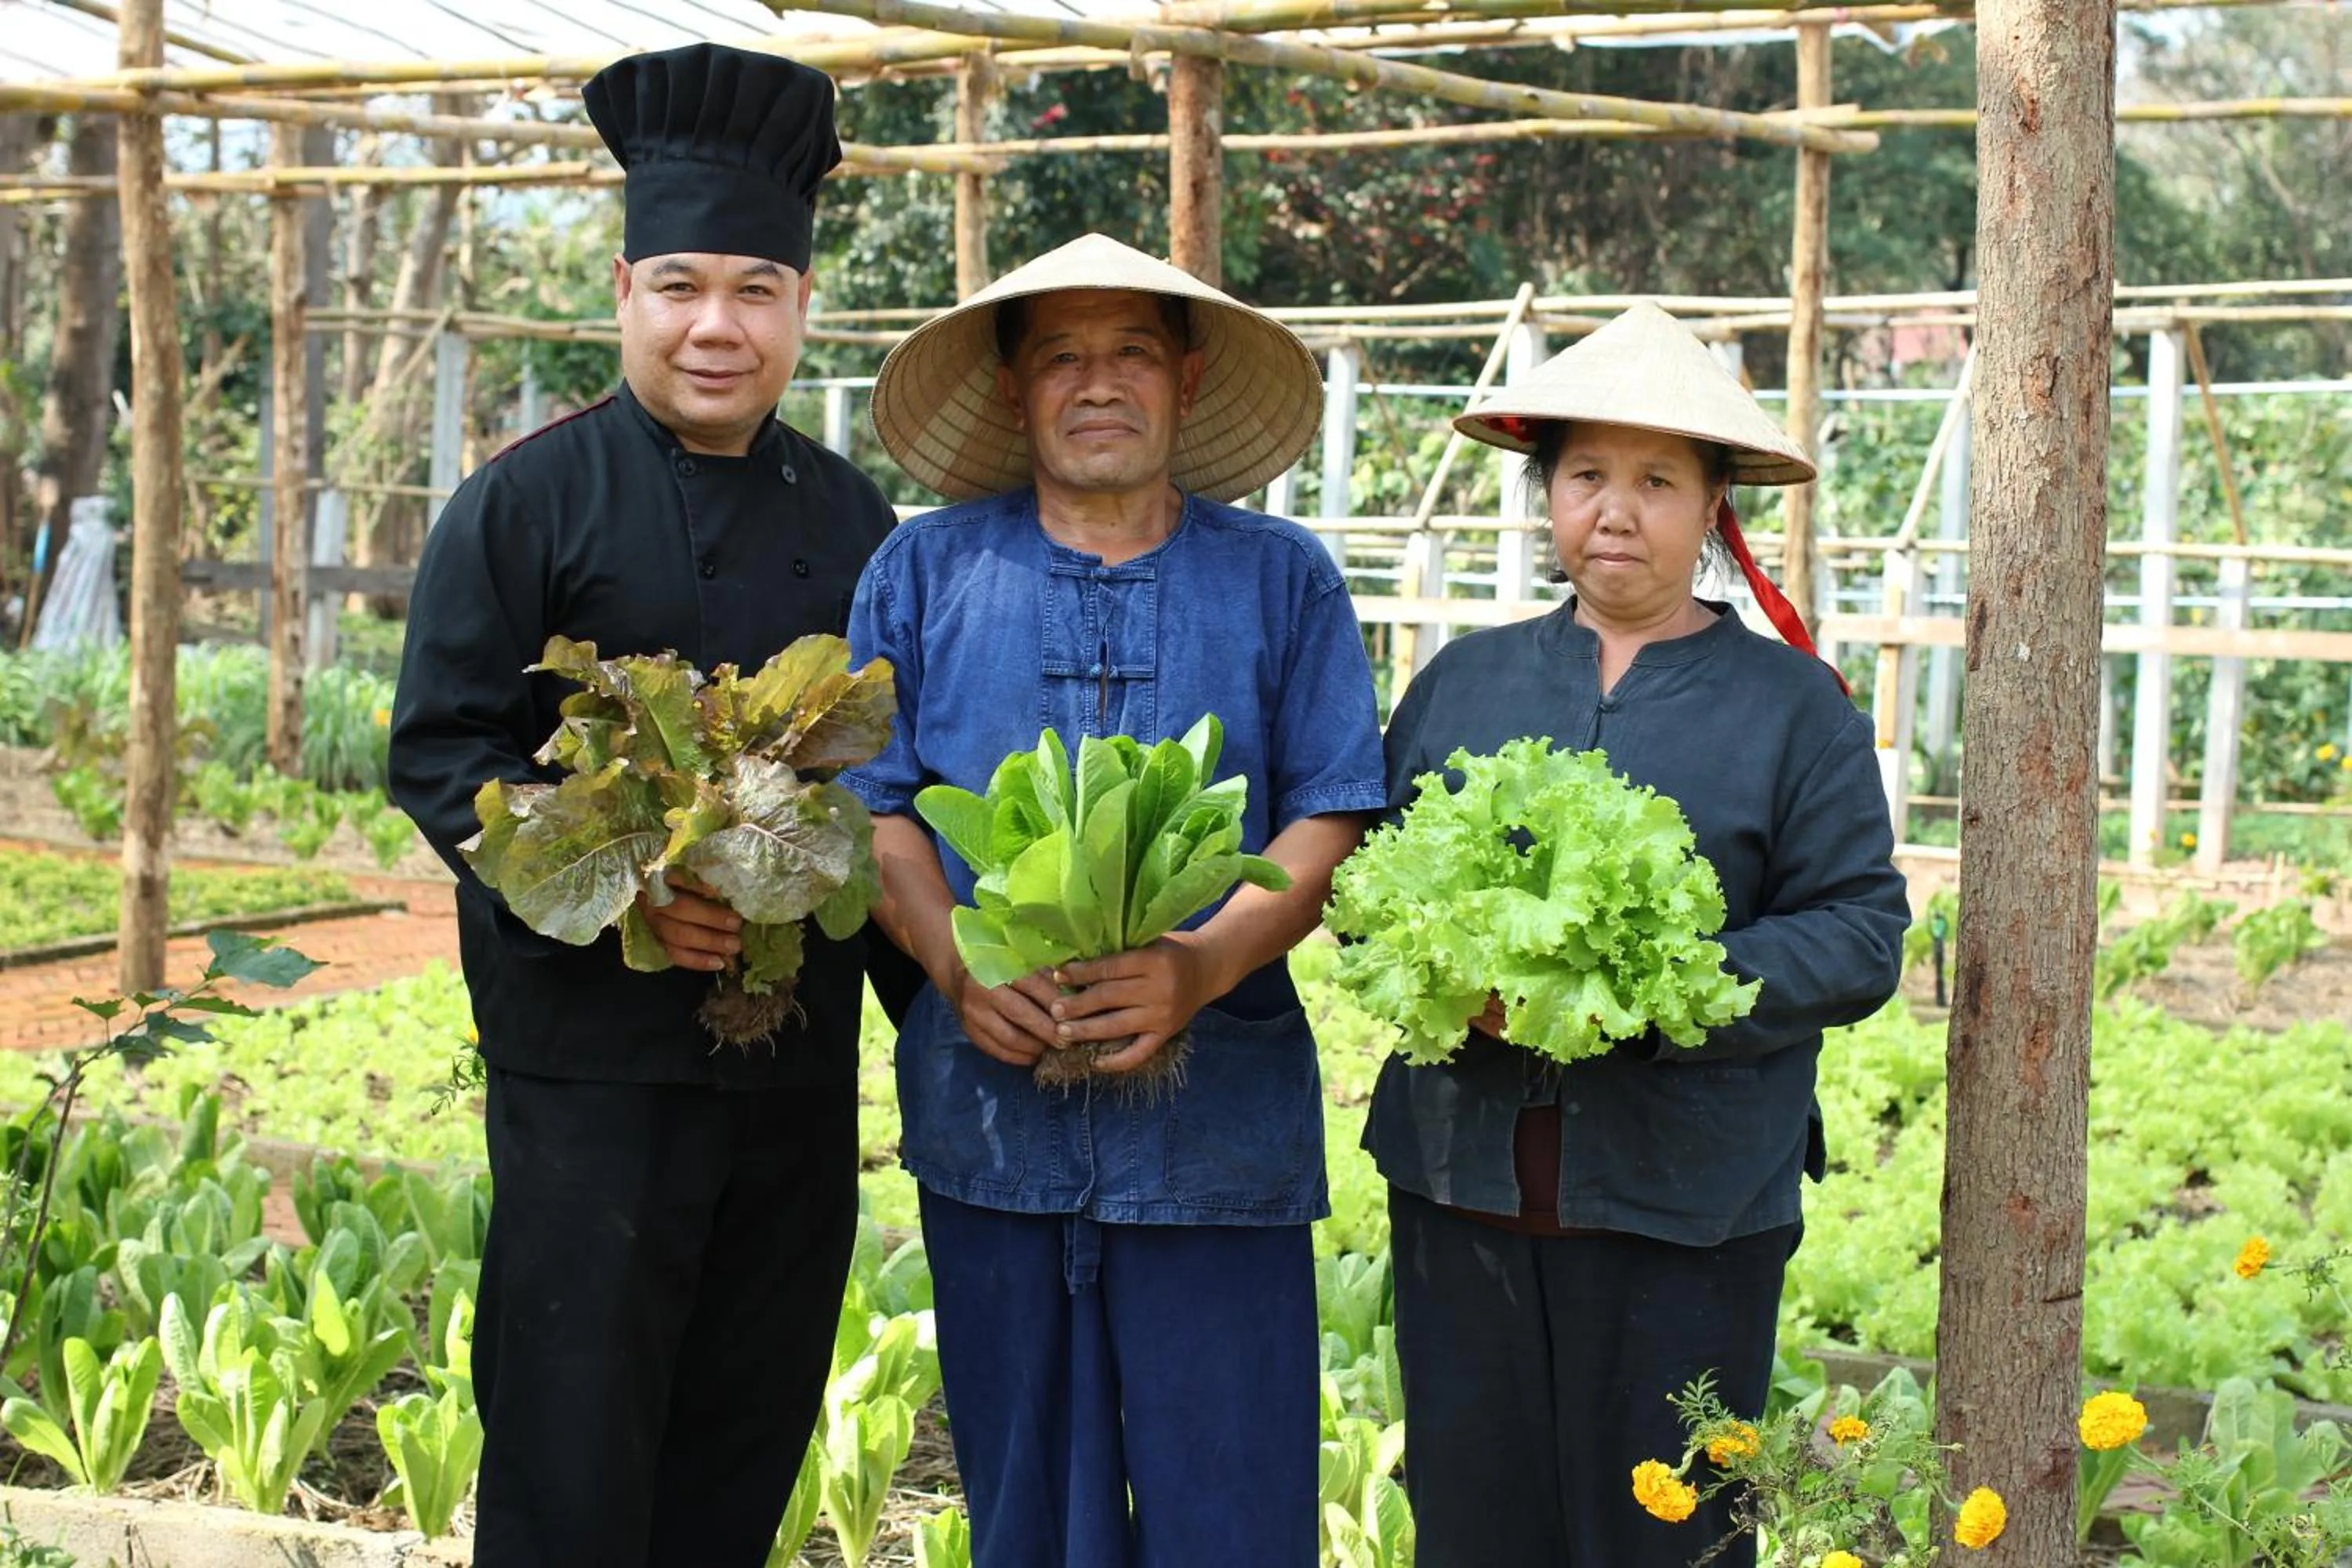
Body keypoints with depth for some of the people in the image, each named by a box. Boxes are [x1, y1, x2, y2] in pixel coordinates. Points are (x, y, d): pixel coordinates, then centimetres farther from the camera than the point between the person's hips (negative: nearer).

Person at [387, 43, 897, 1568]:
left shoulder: (849, 515, 11)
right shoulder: (531, 499, -3)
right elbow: (439, 749, -6)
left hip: (802, 1054, 5)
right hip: (590, 1050, -4)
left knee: (748, 1442, 12)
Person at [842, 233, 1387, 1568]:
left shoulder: (1282, 579, 7)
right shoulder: (926, 572, 10)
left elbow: (1333, 819, 2)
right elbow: (873, 806, 7)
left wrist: (1208, 964, -15)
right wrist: (955, 961, -11)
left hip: (1217, 1120, -1)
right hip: (990, 1110, 1)